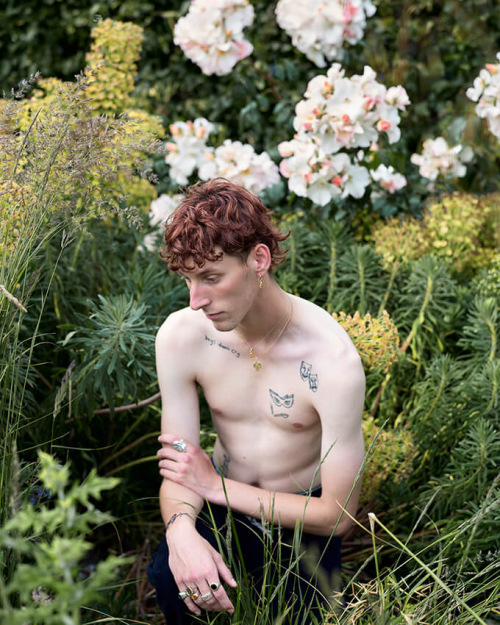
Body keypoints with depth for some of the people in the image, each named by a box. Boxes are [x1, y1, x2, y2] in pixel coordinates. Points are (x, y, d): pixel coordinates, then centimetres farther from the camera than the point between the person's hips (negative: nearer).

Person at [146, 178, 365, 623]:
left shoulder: (334, 360, -26)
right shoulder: (180, 336, -15)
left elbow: (338, 514, -20)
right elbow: (179, 470, -8)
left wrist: (216, 486, -17)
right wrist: (181, 529, -33)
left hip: (301, 515, 0)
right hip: (223, 503, 1)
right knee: (169, 579, -28)